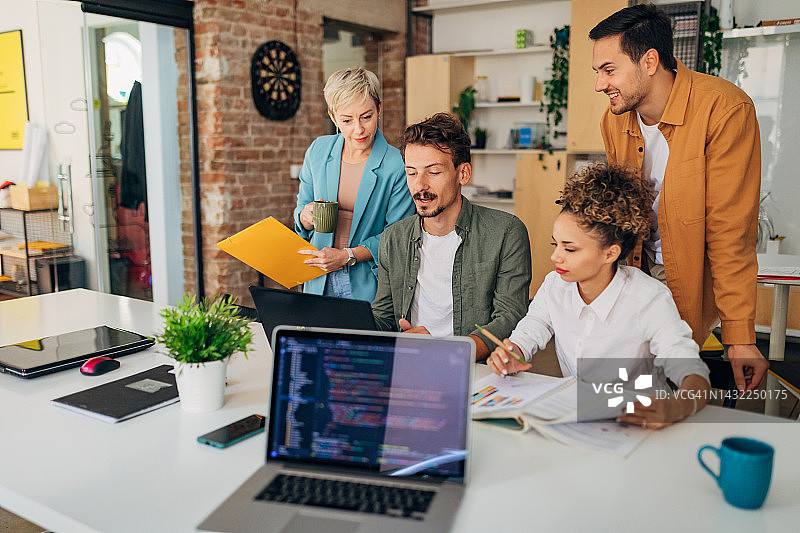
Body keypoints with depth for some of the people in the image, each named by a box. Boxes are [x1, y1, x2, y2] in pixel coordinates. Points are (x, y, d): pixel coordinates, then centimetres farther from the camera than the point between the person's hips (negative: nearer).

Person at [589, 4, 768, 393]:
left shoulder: (726, 109, -19)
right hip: (640, 276, 5)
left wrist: (739, 336, -19)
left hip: (694, 285, -5)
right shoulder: (614, 120, 1)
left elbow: (730, 230, -19)